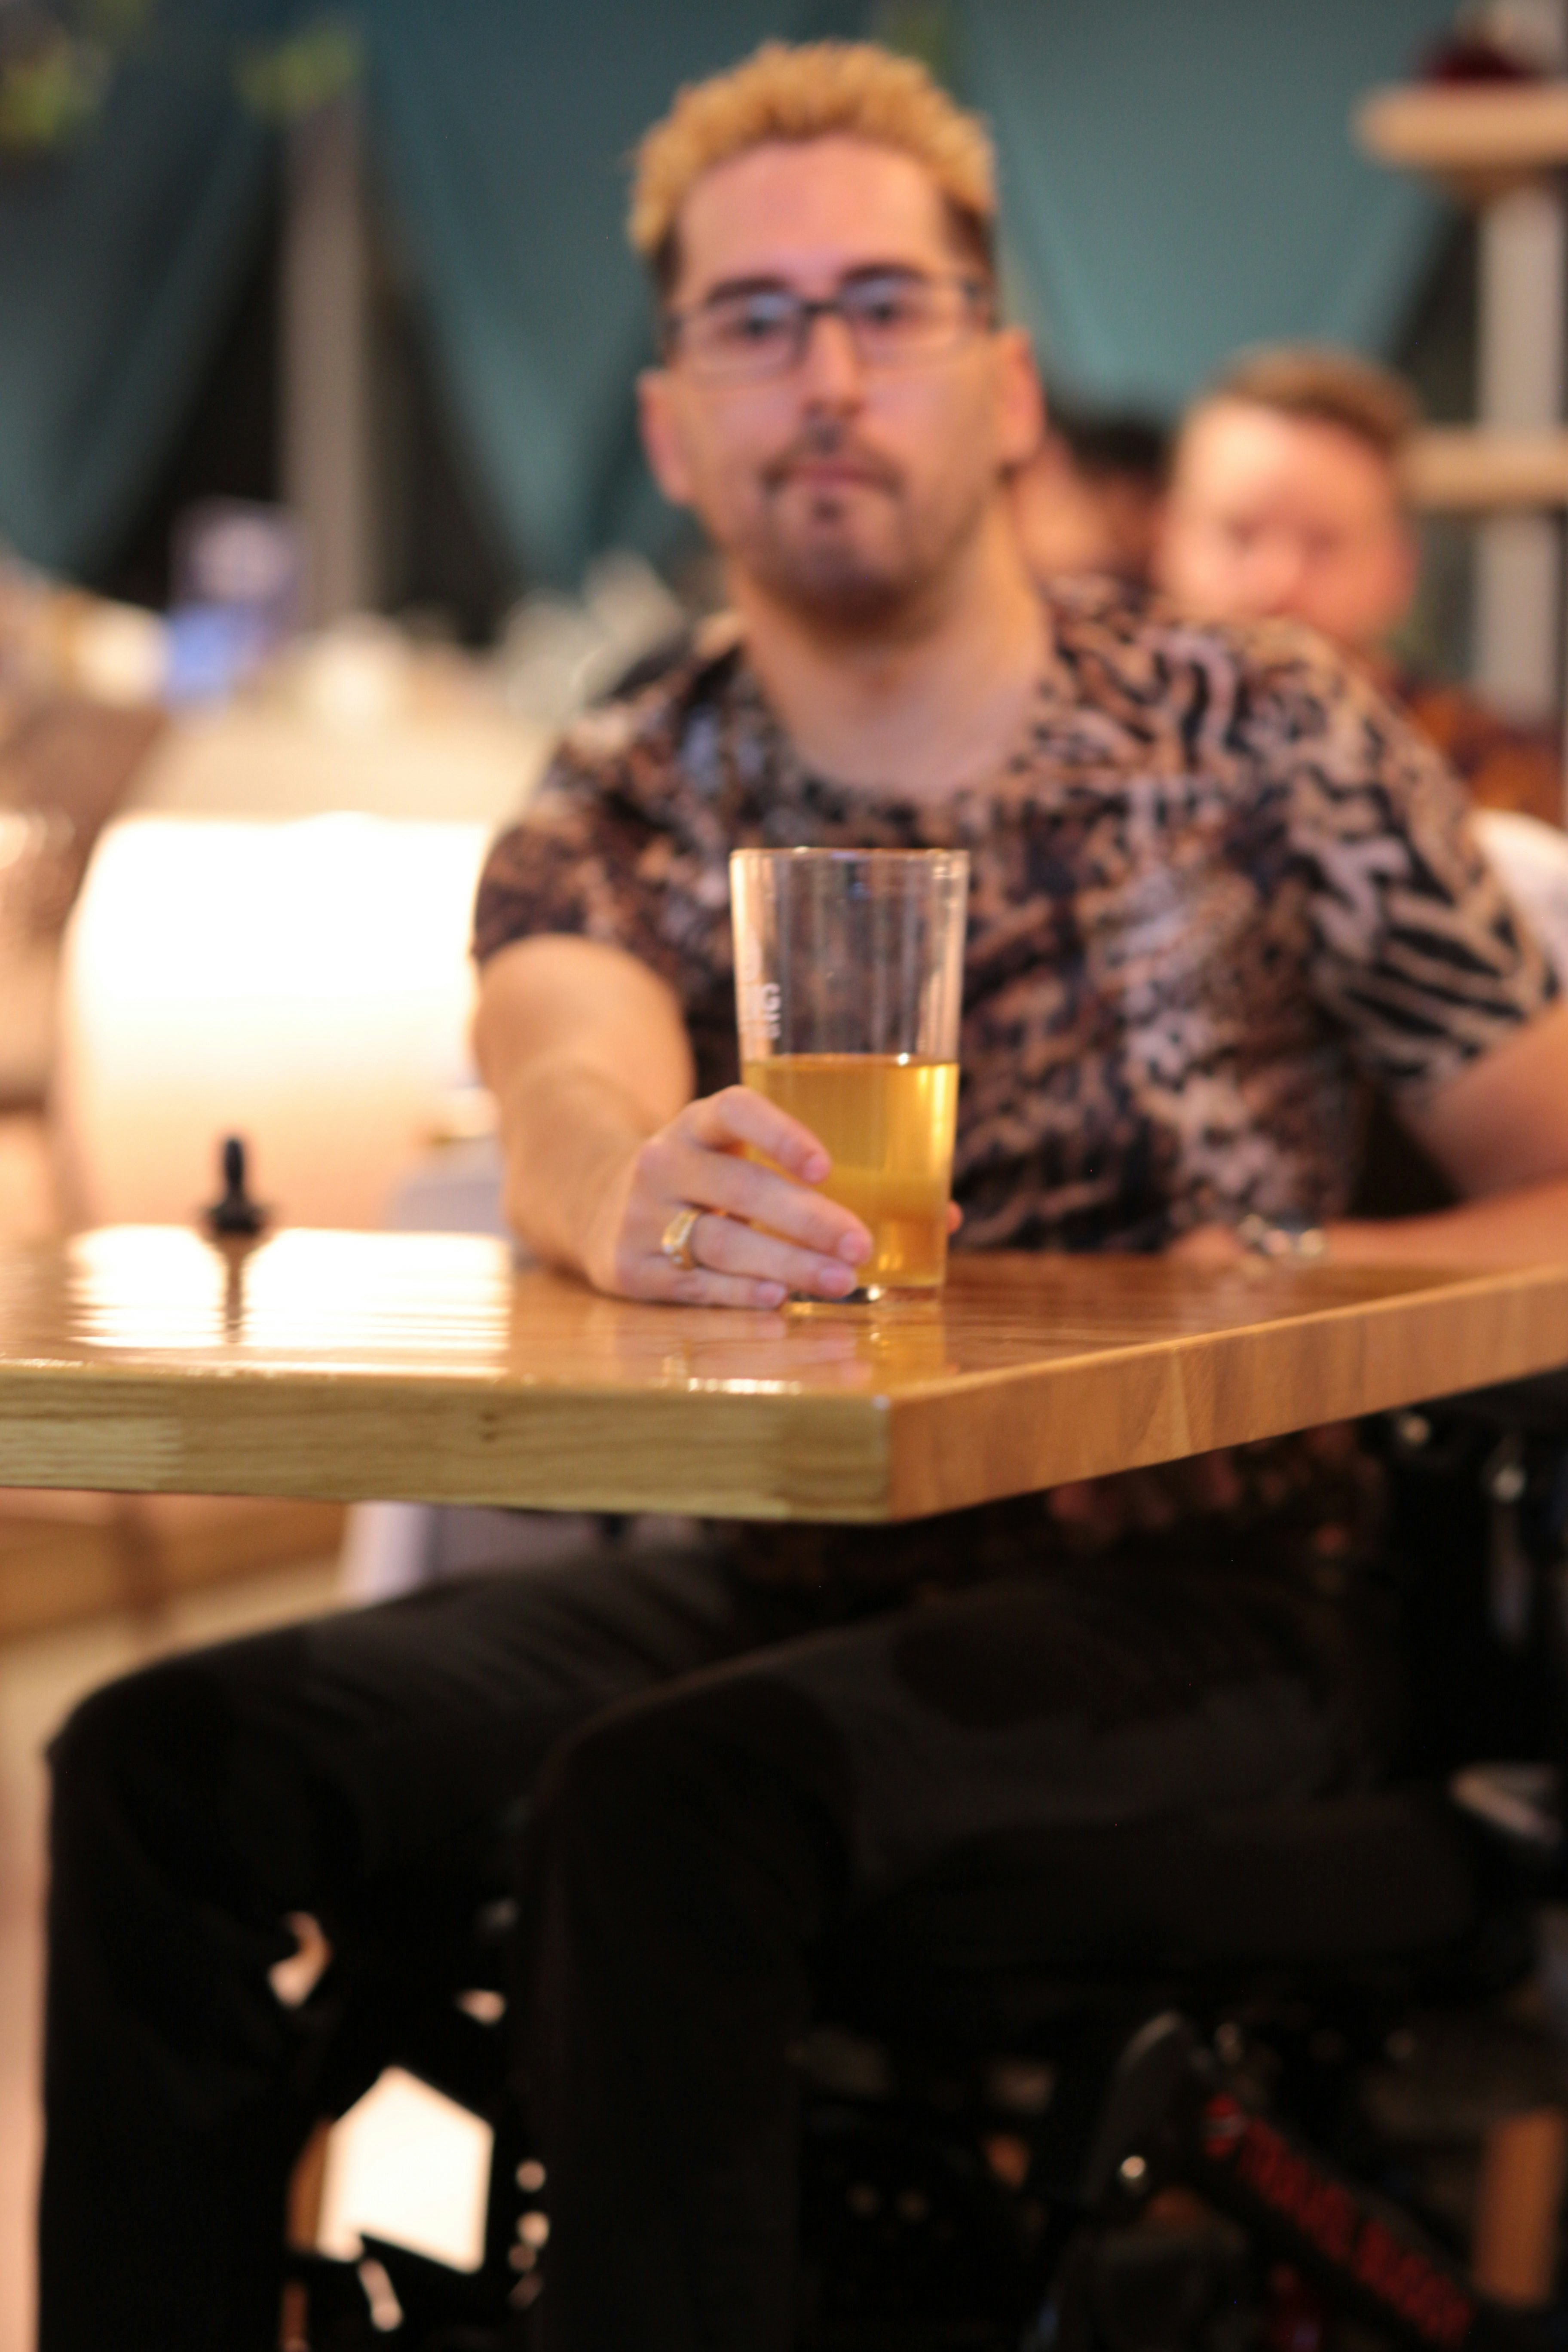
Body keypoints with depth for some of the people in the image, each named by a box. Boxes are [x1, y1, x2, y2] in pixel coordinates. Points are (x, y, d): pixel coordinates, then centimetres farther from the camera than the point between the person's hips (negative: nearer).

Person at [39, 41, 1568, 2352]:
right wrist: (638, 1195, -43)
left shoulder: (1269, 745, 2)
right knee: (174, 1765, -19)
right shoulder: (622, 811, 6)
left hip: (1209, 1598, -3)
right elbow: (568, 1083, -18)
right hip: (780, 1582, 4)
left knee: (669, 1802, -33)